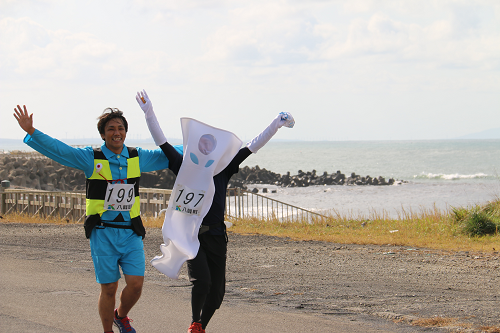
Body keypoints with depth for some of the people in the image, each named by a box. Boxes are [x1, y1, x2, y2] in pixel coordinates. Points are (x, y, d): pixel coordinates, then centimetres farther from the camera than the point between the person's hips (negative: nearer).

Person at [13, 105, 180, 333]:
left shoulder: (138, 158, 6)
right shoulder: (91, 158, -3)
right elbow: (57, 149, -11)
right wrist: (31, 132, -24)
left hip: (131, 232, 2)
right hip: (103, 233, -2)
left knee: (136, 284, -7)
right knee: (109, 289, 0)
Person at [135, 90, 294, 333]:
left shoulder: (223, 169, 8)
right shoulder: (185, 168, 2)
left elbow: (252, 147, 8)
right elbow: (161, 142, -1)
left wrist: (277, 124, 6)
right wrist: (149, 113, -8)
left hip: (216, 235, 3)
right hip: (192, 233, -3)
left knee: (217, 290, 5)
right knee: (202, 281, -19)